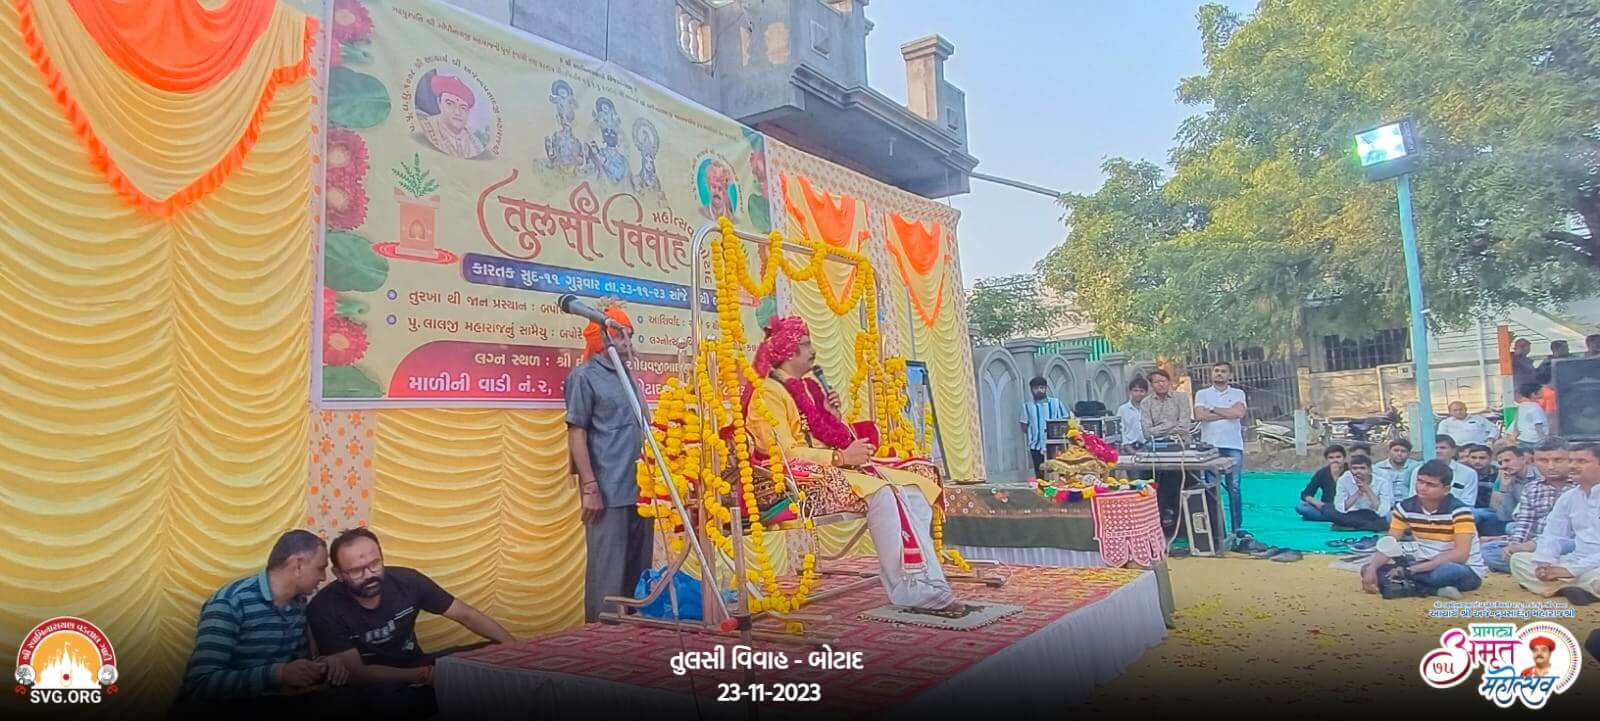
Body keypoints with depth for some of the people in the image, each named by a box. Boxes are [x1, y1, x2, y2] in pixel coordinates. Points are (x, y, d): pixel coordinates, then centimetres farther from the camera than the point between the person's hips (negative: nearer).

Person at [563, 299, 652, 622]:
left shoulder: (629, 376, 15)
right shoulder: (584, 376, -5)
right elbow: (576, 434, -9)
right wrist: (590, 488, -16)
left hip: (640, 490, 7)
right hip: (608, 492, -7)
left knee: (640, 569, 12)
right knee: (608, 572, -2)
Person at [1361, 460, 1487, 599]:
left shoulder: (1459, 510, -18)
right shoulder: (1405, 507, -3)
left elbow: (1460, 554, -27)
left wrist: (1411, 569, -33)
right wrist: (1371, 568, -25)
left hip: (1466, 570, -6)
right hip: (1426, 567, 6)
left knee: (1444, 572, -43)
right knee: (1368, 569, -15)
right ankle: (1436, 590, -22)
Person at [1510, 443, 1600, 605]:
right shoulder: (1568, 497, 11)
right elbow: (1551, 535, 12)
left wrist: (1570, 569, -22)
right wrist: (1544, 562, -10)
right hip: (1576, 561, 7)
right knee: (1518, 560, -6)